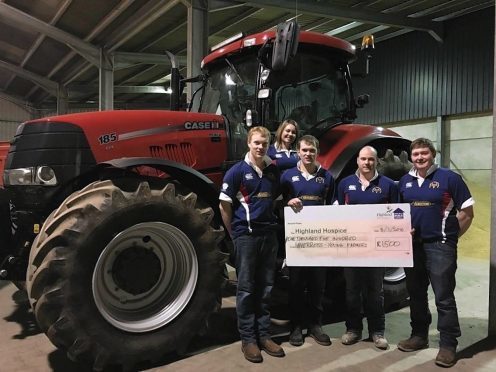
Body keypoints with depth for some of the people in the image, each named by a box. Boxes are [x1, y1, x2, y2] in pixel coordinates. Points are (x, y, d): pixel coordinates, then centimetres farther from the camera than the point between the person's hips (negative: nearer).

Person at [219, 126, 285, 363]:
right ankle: (248, 339, 13)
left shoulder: (273, 171, 7)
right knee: (246, 288, 3)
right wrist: (233, 233, -3)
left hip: (269, 234, 5)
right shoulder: (237, 171, -7)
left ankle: (263, 334, 23)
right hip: (246, 235, -5)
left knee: (265, 287, 11)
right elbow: (224, 205, -6)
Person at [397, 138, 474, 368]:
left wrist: (451, 236, -2)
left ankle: (448, 345, 9)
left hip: (440, 245, -6)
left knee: (444, 297, -1)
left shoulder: (449, 178, -6)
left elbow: (467, 212, -4)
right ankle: (419, 335, 29)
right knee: (416, 293, 14)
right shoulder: (405, 182, 9)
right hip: (412, 244, 6)